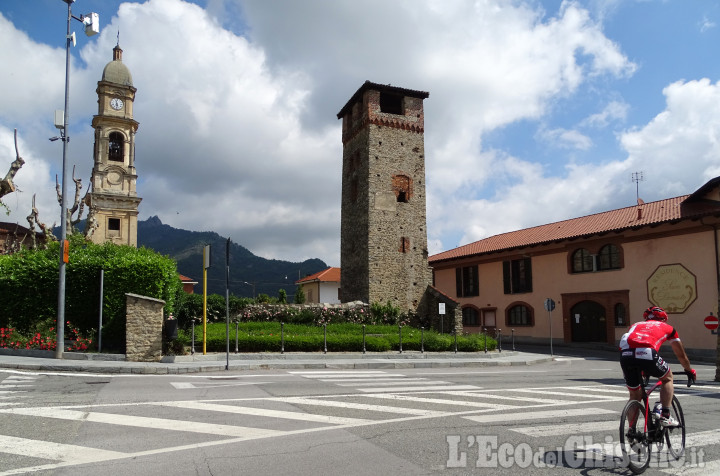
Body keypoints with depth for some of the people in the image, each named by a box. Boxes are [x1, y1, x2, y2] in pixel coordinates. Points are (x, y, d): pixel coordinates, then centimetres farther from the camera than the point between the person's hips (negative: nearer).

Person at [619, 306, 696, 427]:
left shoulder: (636, 325, 38)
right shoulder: (668, 328, 32)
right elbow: (681, 355, 42)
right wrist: (690, 371, 60)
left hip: (625, 354, 3)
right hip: (647, 354, -3)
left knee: (634, 396, 22)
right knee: (668, 378, 28)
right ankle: (665, 416, 18)